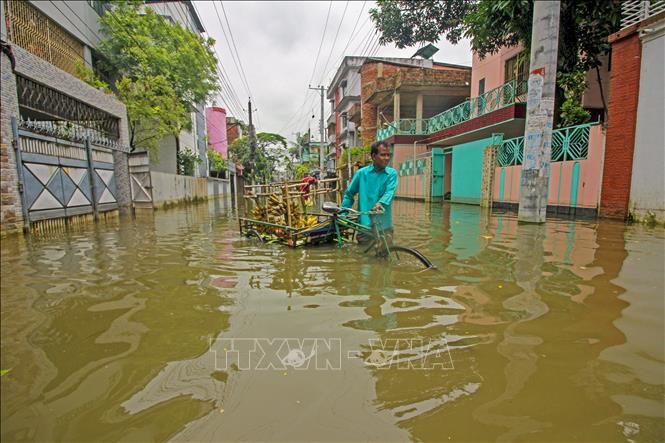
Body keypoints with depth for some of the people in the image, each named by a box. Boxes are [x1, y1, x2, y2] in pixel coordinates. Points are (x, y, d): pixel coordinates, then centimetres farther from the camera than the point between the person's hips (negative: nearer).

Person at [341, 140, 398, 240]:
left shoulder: (392, 174, 2)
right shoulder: (361, 173, 1)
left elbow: (390, 192, -14)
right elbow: (349, 194, 9)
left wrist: (380, 204, -33)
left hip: (384, 225, 1)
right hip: (365, 223, 0)